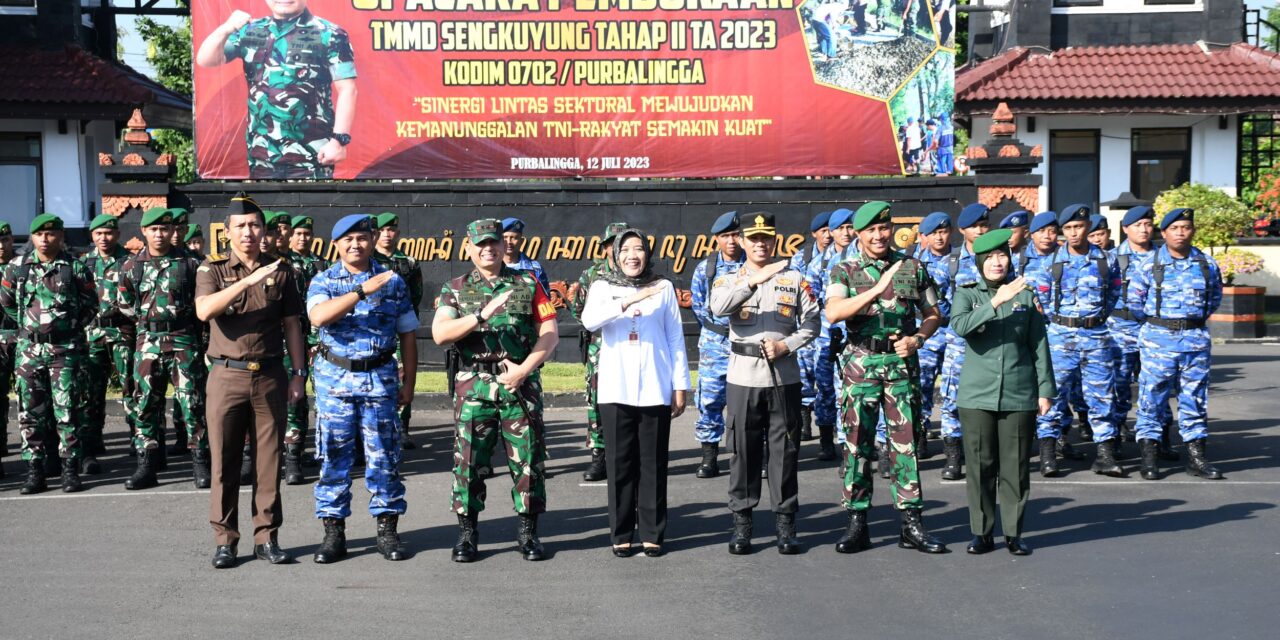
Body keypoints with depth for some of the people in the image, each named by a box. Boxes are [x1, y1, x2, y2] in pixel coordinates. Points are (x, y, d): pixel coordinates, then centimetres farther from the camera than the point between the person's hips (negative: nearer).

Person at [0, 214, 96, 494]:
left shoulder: (76, 268, -1)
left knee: (66, 411, -2)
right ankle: (34, 471, 11)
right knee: (30, 412, 4)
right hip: (29, 348, 3)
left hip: (66, 349, -2)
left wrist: (72, 325, 1)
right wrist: (27, 323, 12)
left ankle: (70, 470, 5)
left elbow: (91, 305, 7)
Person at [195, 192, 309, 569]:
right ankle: (224, 540, 11)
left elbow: (292, 326, 12)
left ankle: (267, 538, 13)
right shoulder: (212, 270, 3)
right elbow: (204, 310, -16)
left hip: (271, 377, 1)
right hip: (227, 376, -1)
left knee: (269, 461, 4)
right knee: (224, 462, 2)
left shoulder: (281, 272, 9)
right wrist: (250, 279, -23)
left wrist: (299, 374, 6)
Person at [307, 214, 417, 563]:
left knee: (383, 456, 3)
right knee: (334, 456, 2)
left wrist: (409, 381, 5)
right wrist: (362, 290, -25)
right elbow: (318, 316, -19)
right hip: (335, 377, -1)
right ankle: (333, 532, 11)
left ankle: (387, 530, 13)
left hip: (381, 377, 1)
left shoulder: (393, 281, 7)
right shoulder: (324, 281, 2)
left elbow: (407, 334, 10)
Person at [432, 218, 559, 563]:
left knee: (528, 460, 2)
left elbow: (550, 334, 3)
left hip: (522, 386, 0)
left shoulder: (528, 285, 7)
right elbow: (440, 334, -9)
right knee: (468, 460, 1)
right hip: (474, 388, 0)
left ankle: (528, 532, 14)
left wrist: (523, 368, -10)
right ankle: (467, 533, 13)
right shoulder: (455, 289, 7)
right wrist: (482, 315, -21)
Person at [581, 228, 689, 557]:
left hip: (655, 391, 0)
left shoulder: (663, 287, 8)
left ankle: (652, 533, 10)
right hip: (615, 391, 0)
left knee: (653, 464, 2)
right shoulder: (603, 286, 6)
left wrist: (681, 385, 4)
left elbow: (676, 338, 9)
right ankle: (621, 534, 11)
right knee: (620, 464, 3)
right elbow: (589, 320, -14)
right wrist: (626, 302, -26)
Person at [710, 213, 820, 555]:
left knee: (784, 449, 3)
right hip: (743, 376, 0)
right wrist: (753, 281, -25)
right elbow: (718, 307, -16)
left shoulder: (795, 278, 10)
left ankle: (785, 521, 10)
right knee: (744, 449, 3)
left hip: (784, 376, 1)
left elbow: (812, 322, 6)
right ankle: (741, 521, 11)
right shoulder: (730, 279, 7)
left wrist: (786, 345, -10)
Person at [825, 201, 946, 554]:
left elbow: (933, 314, 15)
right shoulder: (845, 271, 2)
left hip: (901, 362, 1)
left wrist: (917, 339, -5)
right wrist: (877, 290, -25)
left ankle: (911, 523, 9)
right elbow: (832, 313, -16)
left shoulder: (913, 268, 7)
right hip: (860, 363, -1)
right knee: (857, 443, 2)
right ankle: (857, 522, 10)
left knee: (906, 441, 2)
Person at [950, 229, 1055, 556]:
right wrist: (996, 302, -23)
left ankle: (1014, 533, 14)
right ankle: (981, 533, 13)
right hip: (977, 394, -1)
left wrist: (1045, 390, 6)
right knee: (979, 466, 3)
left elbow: (1039, 346, 9)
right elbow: (960, 326, -17)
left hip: (1019, 395, 1)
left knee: (1016, 467, 4)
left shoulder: (1025, 296, 7)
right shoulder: (967, 294, 4)